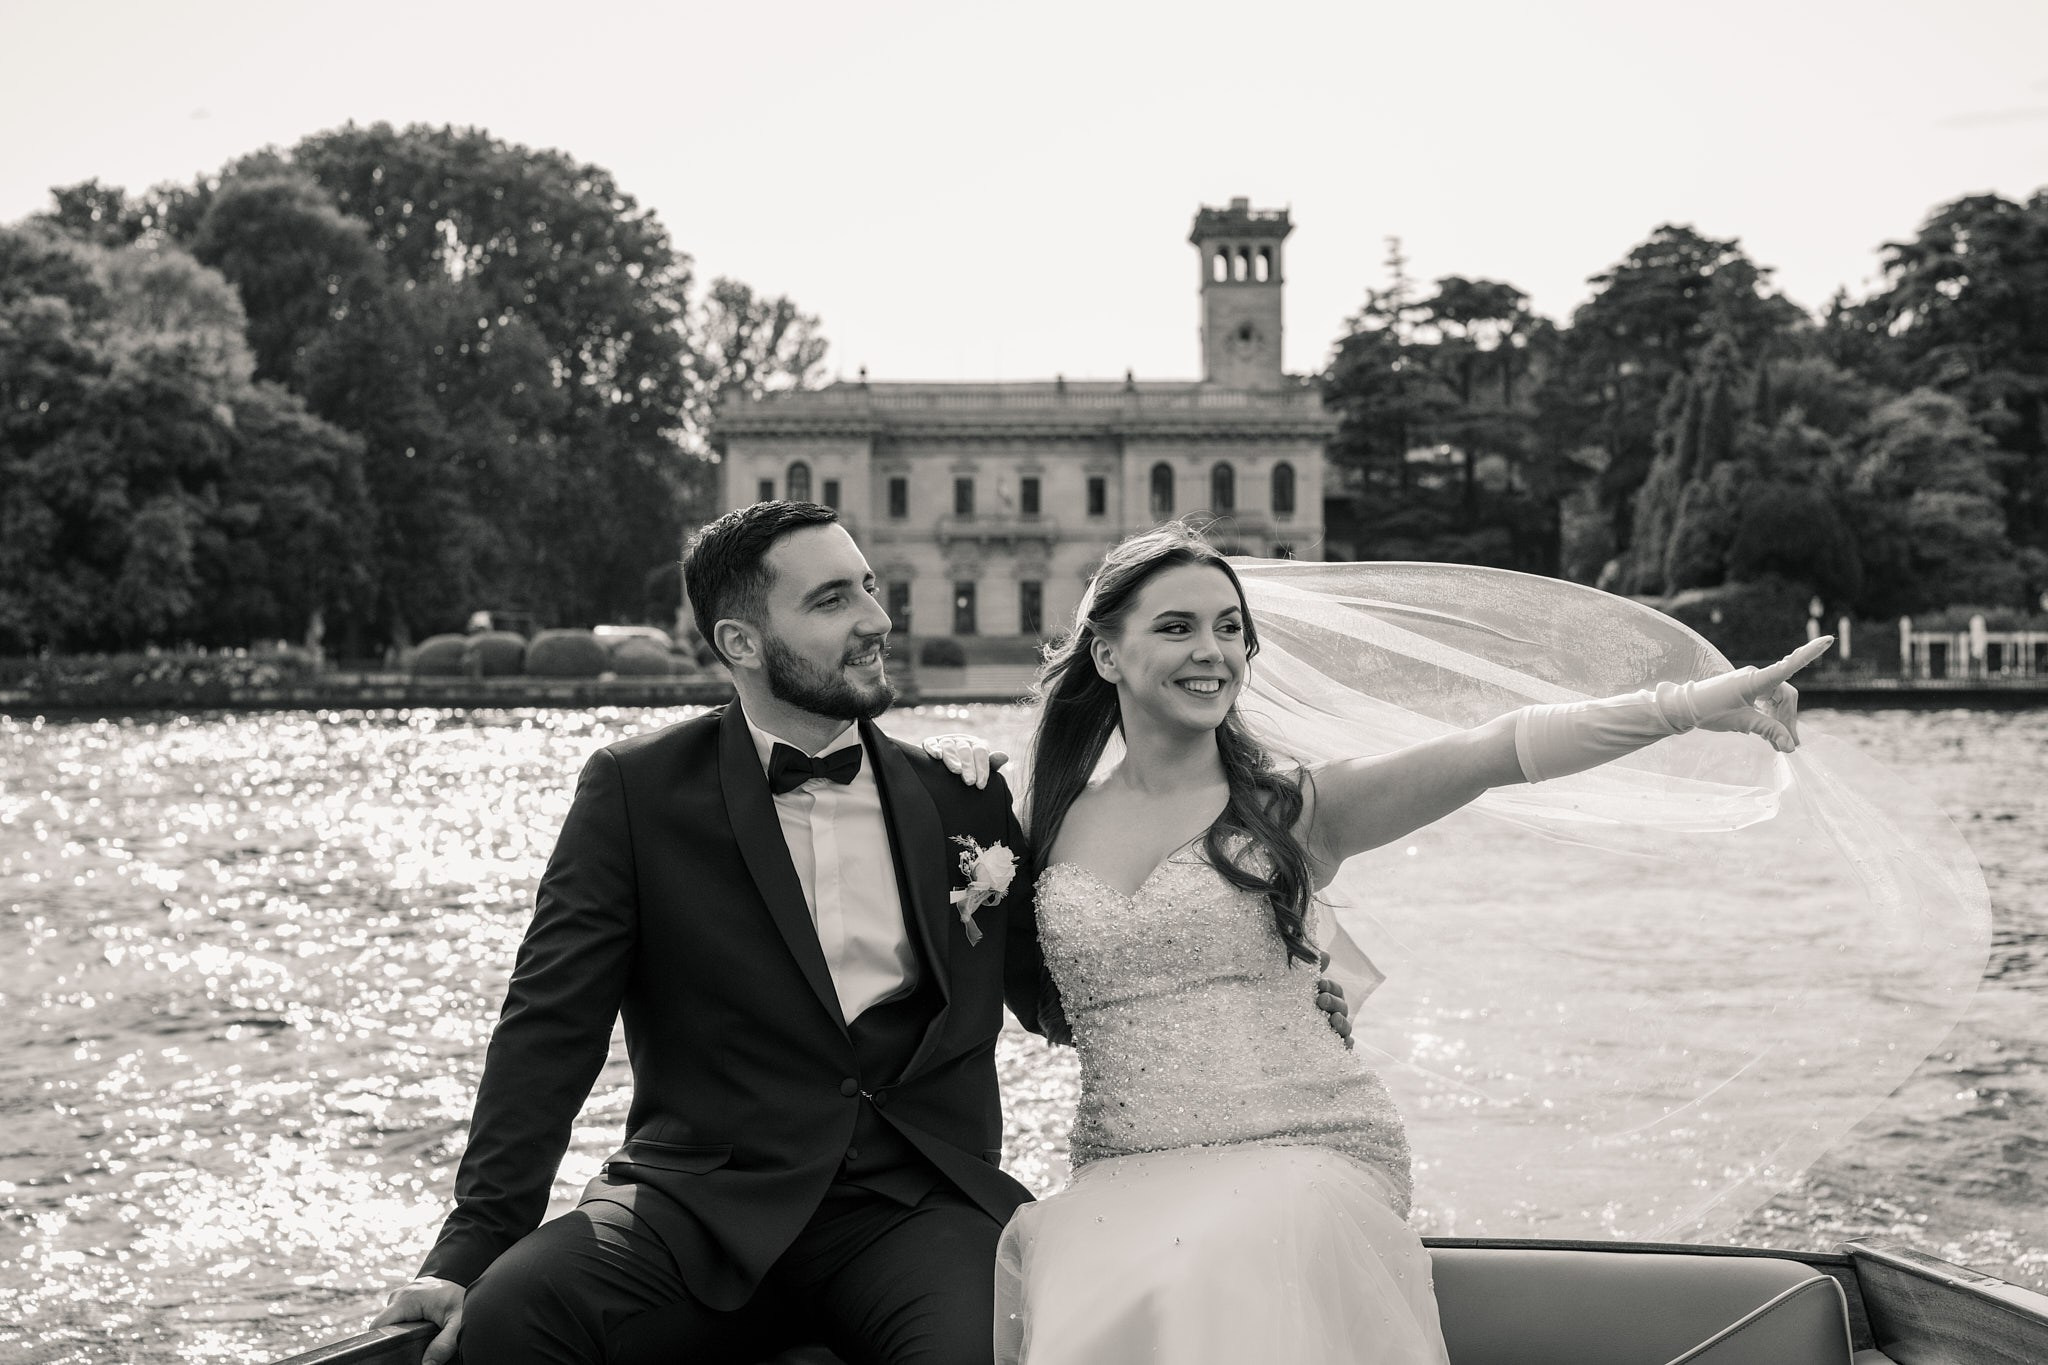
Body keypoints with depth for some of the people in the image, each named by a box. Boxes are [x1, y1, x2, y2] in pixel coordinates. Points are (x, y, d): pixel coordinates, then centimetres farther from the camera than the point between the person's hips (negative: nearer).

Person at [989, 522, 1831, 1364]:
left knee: (1216, 1280, -33)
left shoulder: (1291, 809, 3)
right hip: (1122, 1184, 2)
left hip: (1305, 1157, -1)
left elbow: (1491, 751, -11)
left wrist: (1689, 706, -22)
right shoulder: (1056, 827, 11)